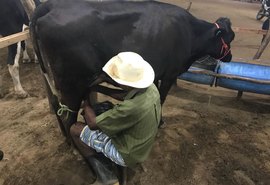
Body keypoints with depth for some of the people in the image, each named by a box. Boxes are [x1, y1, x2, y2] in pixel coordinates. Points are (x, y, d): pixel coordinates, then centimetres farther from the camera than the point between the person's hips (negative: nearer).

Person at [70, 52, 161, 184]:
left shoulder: (130, 108, -38)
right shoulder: (151, 87, -15)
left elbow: (92, 124, -22)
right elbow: (124, 95, 5)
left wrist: (85, 102, -5)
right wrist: (99, 88, 5)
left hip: (127, 154, -7)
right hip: (141, 146, 8)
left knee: (75, 129, -1)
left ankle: (100, 170, 2)